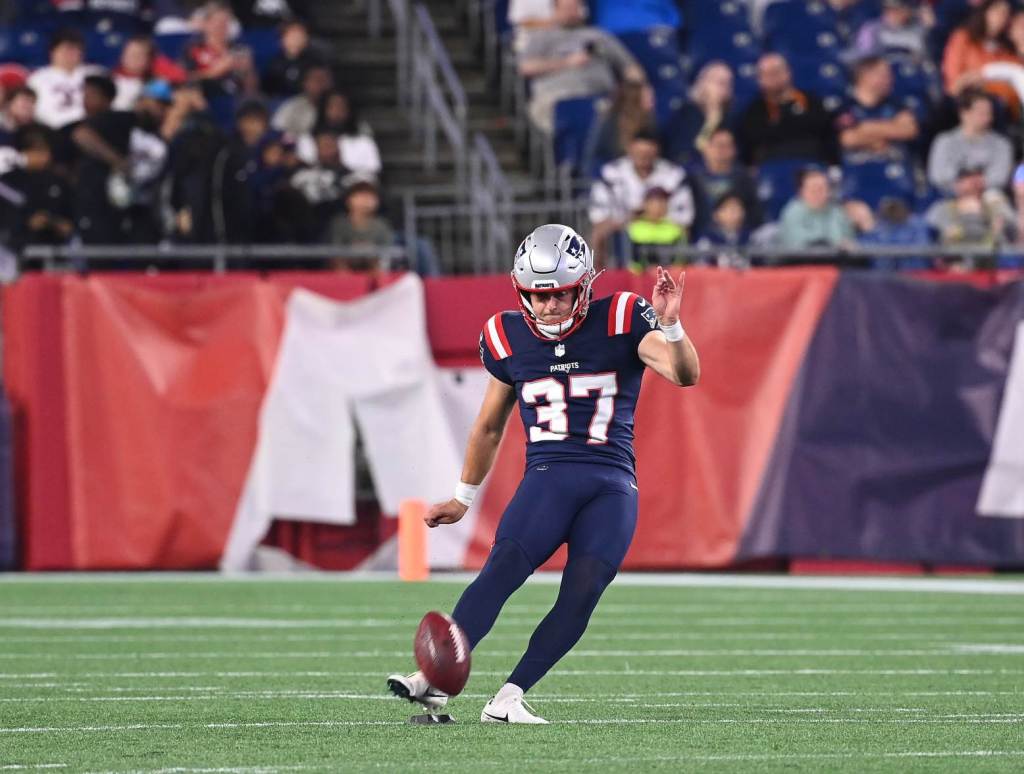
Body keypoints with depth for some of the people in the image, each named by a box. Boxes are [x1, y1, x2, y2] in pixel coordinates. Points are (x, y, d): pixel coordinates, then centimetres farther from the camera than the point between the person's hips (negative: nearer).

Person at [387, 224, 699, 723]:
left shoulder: (620, 322, 0)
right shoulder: (508, 337, 8)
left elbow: (686, 375, -11)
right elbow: (489, 427, 22)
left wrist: (669, 325, -30)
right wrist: (463, 498, 28)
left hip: (612, 484, -1)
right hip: (548, 475, 1)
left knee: (582, 593, -17)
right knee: (503, 569, -23)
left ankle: (507, 700, -15)